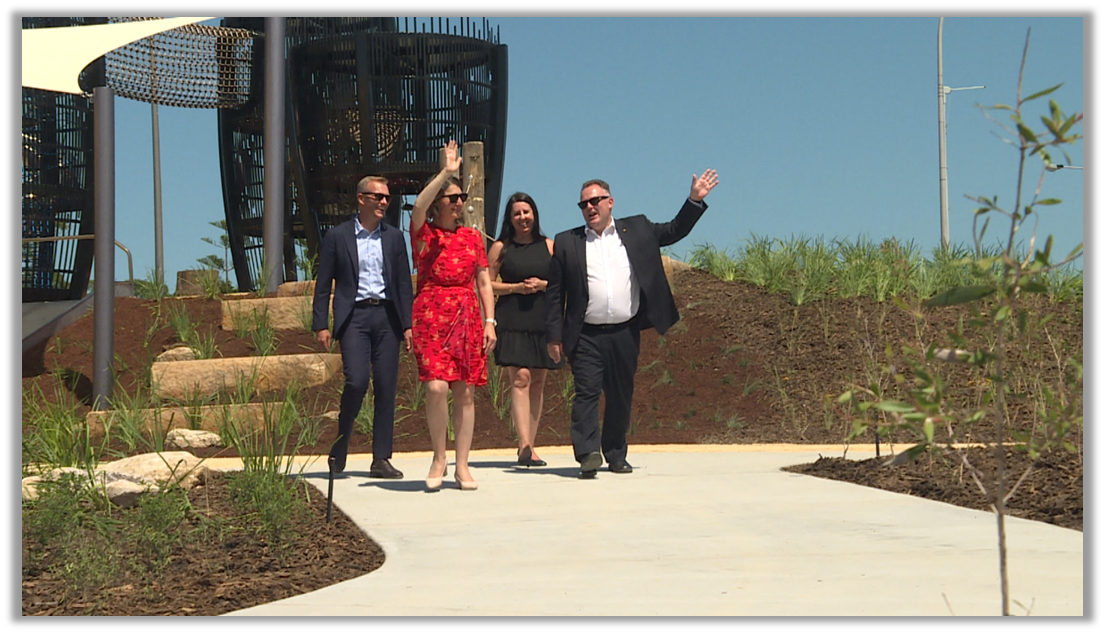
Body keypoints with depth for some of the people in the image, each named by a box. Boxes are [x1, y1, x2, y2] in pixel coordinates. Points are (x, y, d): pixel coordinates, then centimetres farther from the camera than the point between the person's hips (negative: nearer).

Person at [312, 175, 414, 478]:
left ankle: (381, 459, 5)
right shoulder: (337, 236, 4)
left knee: (386, 387, 0)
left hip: (387, 316, 3)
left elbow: (404, 283, 11)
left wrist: (407, 324, 3)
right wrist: (321, 325, -4)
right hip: (354, 316, -3)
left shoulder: (394, 237, 12)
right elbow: (323, 284, 4)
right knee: (357, 381, -16)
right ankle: (340, 446, 6)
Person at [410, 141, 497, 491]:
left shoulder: (472, 237, 14)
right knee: (436, 387, -16)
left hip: (467, 317, 3)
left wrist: (489, 321, 5)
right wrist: (447, 172, -21)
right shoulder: (423, 234, 3)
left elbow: (484, 281, 14)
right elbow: (419, 206, -20)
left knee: (465, 391, 2)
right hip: (431, 317, -3)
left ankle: (462, 466, 8)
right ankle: (439, 459, 2)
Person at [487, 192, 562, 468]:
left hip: (543, 320, 3)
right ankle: (525, 445, -20)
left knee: (538, 382, 5)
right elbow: (487, 284, 5)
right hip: (512, 321, -3)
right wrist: (516, 287, -8)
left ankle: (529, 445, 13)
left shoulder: (549, 246, 11)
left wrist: (542, 285, -7)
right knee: (520, 379, -14)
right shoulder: (501, 247, 6)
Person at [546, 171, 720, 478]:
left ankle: (616, 454, 20)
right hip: (586, 336, -2)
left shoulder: (637, 230, 11)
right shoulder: (566, 243, 6)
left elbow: (675, 231, 20)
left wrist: (695, 200, 7)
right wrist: (554, 337, -1)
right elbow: (555, 294, 5)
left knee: (621, 397, 9)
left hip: (625, 334, 2)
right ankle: (588, 454, -15)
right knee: (587, 392, -12)